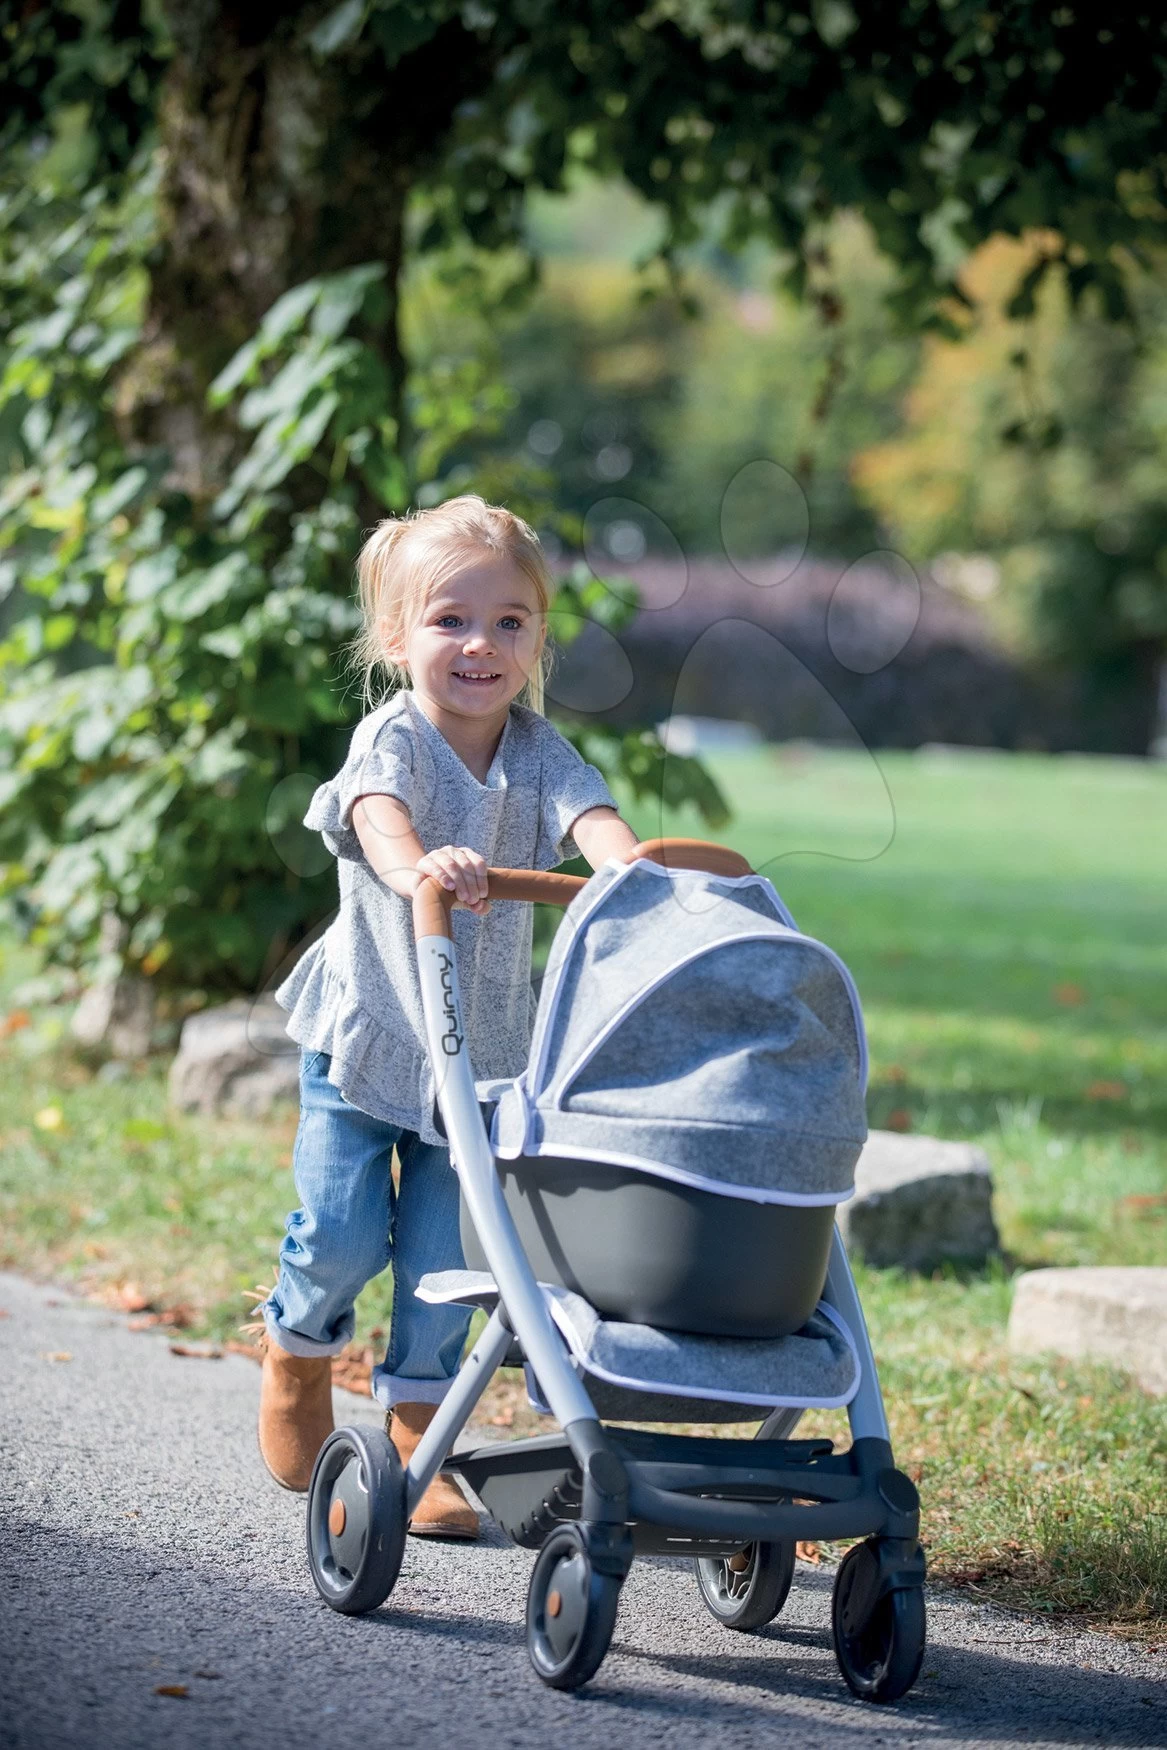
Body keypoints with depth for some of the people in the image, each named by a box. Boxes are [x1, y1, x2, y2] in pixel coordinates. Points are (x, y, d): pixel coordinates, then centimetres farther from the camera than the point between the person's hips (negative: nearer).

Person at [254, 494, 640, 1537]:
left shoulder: (538, 753, -5)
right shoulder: (393, 739, -16)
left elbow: (589, 816, -24)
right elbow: (377, 811, -38)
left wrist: (634, 867, -47)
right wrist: (415, 865, -61)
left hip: (482, 1046, 3)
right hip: (365, 1029, -3)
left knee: (445, 1253, 3)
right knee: (344, 1231, -3)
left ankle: (416, 1436, 15)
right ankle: (299, 1348, 29)